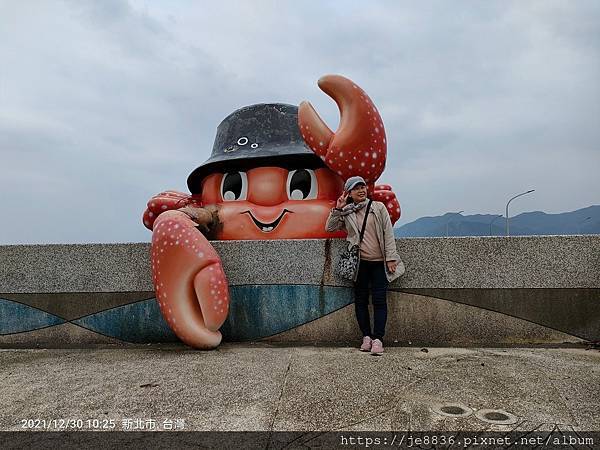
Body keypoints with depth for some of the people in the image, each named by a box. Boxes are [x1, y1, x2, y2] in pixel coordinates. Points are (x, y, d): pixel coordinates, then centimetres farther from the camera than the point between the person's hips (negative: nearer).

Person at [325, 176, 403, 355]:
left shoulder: (378, 207, 2)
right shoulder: (346, 213, 7)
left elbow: (388, 233, 0)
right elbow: (329, 228, 5)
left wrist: (391, 257, -6)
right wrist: (337, 209, -5)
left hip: (379, 262, -1)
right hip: (359, 262, 2)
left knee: (379, 300, -3)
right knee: (361, 300, 5)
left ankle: (377, 339, 0)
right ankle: (366, 336, 16)